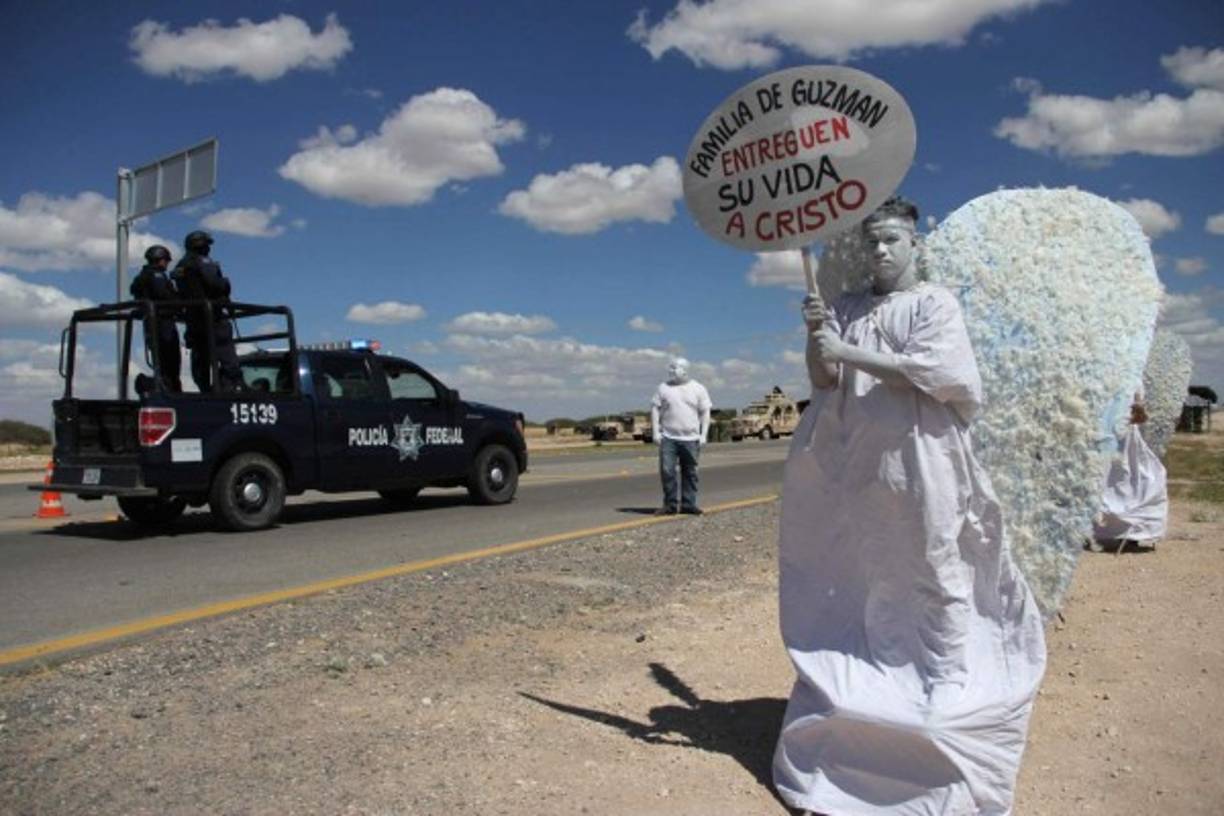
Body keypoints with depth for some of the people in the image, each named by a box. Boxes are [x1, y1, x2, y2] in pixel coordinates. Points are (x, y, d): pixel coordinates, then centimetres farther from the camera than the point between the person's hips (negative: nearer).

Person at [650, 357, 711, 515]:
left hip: (690, 438, 0)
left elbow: (705, 412, 6)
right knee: (667, 471, -6)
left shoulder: (698, 389, 6)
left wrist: (703, 434, -2)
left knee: (690, 472, 5)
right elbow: (655, 409, 6)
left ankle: (689, 504, 13)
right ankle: (669, 505, 3)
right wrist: (655, 431, -3)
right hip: (668, 438, 0)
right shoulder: (664, 388, 6)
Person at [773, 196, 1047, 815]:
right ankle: (870, 684, 22)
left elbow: (931, 372, -14)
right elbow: (823, 380, 7)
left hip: (921, 462, -4)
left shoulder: (933, 303, 1)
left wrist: (849, 352, -18)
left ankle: (947, 685, 11)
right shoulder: (847, 308, 13)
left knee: (934, 572, 0)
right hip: (859, 466, 4)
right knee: (863, 577, 10)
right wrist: (815, 335, -12)